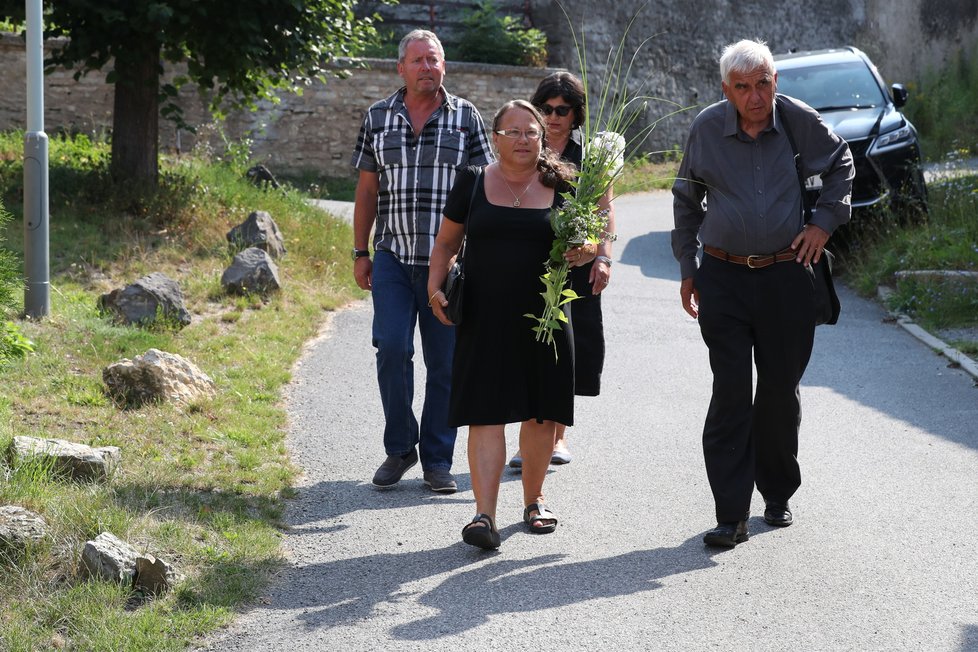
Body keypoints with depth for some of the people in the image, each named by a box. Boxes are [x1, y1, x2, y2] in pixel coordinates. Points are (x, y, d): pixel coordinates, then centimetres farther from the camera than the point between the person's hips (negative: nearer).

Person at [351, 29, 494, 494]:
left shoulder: (466, 118, 5)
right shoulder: (378, 118, 9)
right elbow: (367, 190, 11)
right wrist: (360, 253, 7)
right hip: (393, 258, 1)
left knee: (444, 362, 2)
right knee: (392, 349, -11)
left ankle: (437, 461, 12)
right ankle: (400, 448, 8)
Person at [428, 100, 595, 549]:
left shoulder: (560, 187, 4)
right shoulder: (473, 184, 4)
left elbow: (588, 242, 12)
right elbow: (446, 243, 13)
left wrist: (586, 252, -11)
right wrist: (435, 285, -2)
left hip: (543, 318, 1)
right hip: (484, 318, -1)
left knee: (540, 414, 9)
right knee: (485, 414, -8)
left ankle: (533, 500, 28)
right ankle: (484, 515, -11)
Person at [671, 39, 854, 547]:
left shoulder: (799, 121, -4)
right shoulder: (707, 128, -2)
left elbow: (841, 164, 16)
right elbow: (686, 198, 12)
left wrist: (825, 221, 4)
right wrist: (687, 268, 11)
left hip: (785, 274, 1)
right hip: (723, 277, 0)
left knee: (780, 391, 9)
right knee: (731, 393, -6)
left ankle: (778, 494, 28)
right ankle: (731, 515, -5)